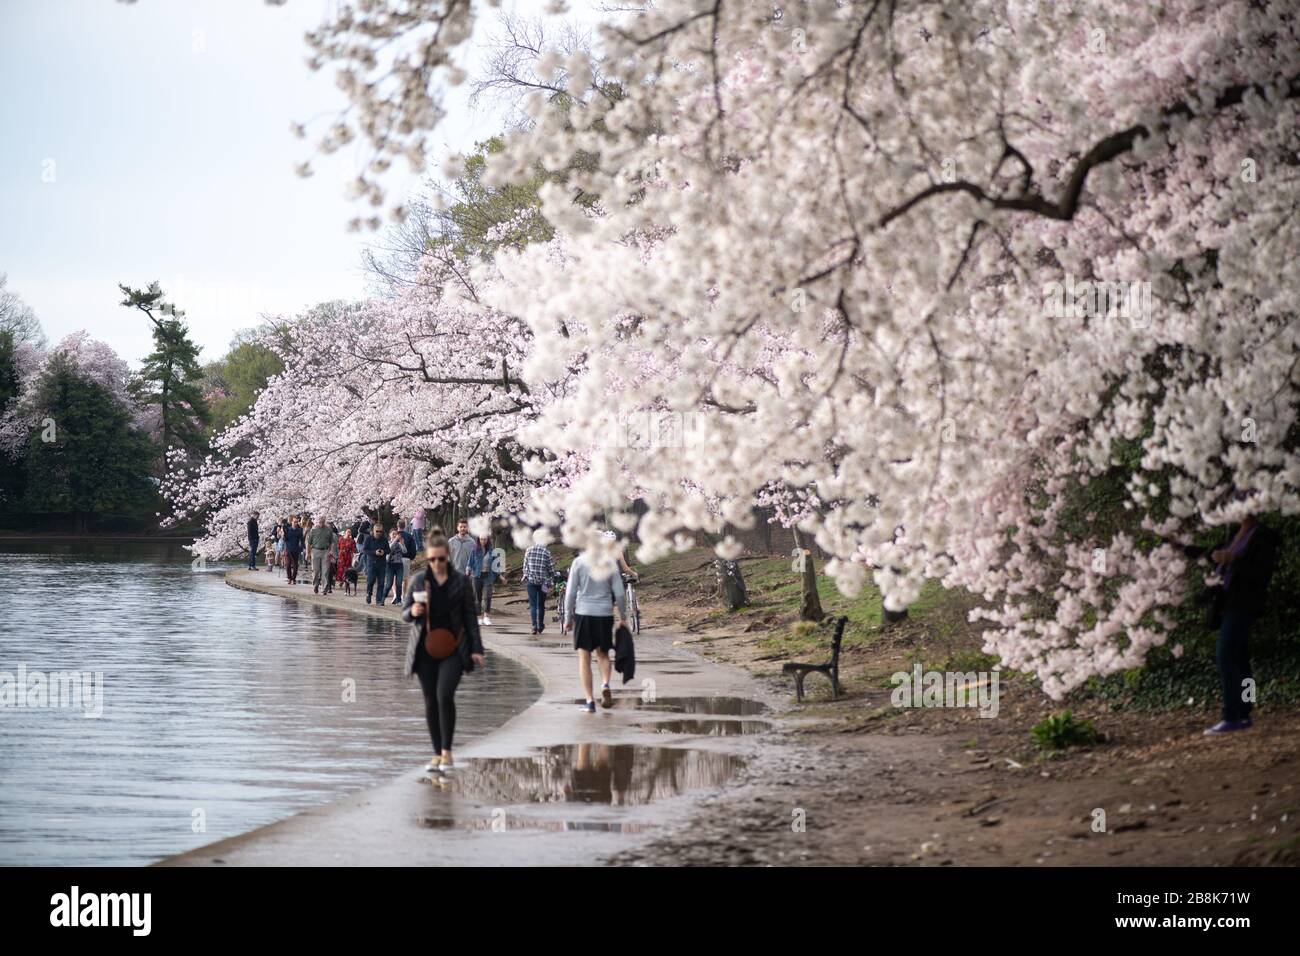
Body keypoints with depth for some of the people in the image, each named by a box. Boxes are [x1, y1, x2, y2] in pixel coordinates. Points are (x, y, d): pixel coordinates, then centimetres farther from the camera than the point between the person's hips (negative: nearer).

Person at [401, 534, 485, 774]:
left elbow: (470, 617, 5)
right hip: (425, 649, 2)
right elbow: (404, 613, 10)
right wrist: (412, 612, -14)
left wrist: (476, 649, 0)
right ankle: (437, 754, 15)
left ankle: (447, 750, -7)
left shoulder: (461, 581, 2)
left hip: (453, 648, -2)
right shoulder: (419, 580, 5)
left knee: (445, 695, -18)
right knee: (431, 702, 5)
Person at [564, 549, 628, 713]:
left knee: (584, 657, 5)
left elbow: (570, 593, -4)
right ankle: (605, 684, -6)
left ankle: (590, 700, 0)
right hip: (605, 614, 2)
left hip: (584, 614, -2)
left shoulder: (578, 562, -3)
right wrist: (623, 617, 11)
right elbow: (619, 593, 1)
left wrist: (568, 617, 5)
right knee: (602, 653, 20)